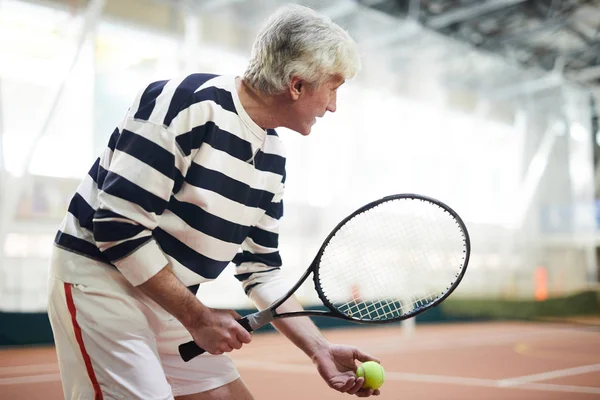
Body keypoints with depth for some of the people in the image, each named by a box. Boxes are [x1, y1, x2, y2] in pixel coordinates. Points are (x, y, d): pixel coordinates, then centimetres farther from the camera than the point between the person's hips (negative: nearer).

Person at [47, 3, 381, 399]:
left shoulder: (273, 158, 3)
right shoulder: (185, 102, -21)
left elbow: (261, 268, 8)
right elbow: (118, 227, -23)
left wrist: (320, 350, -1)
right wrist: (198, 317, -18)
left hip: (176, 301, 8)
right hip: (100, 280, -7)